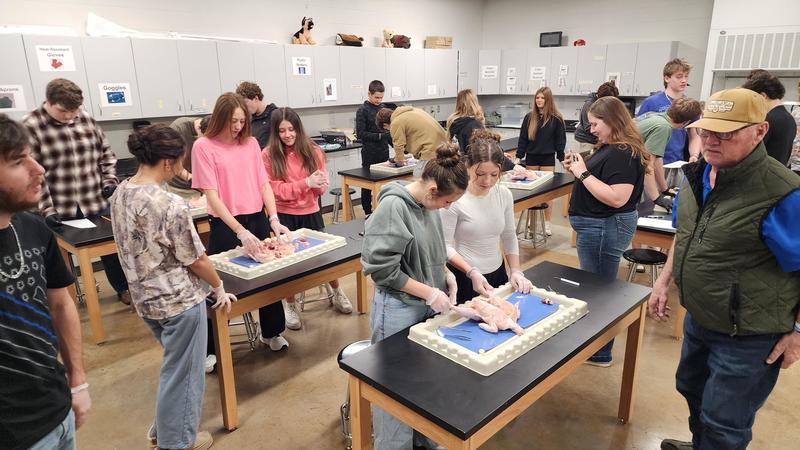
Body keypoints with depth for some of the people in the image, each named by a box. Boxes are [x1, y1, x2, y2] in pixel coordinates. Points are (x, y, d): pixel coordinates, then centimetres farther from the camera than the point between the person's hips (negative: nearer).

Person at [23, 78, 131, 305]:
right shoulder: (30, 127, -9)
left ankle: (124, 288, 35)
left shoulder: (86, 118, 4)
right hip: (61, 211, -3)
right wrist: (46, 209, -16)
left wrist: (109, 181, 1)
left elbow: (105, 152, 15)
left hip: (97, 203, 4)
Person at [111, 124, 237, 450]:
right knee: (182, 371, 12)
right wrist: (219, 287, 0)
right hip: (179, 300, -8)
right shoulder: (171, 205, -25)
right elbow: (196, 260, -16)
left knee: (173, 364, 27)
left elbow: (135, 248, 9)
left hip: (144, 298, 8)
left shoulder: (120, 194, -1)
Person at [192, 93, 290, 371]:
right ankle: (211, 349, 24)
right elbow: (211, 195, -15)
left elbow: (264, 184, 4)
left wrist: (274, 219, -11)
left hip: (258, 218, 5)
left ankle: (271, 333, 36)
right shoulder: (204, 147, -10)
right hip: (226, 224, -4)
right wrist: (241, 232, -24)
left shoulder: (251, 143, 4)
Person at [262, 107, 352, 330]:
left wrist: (321, 184, -22)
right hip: (283, 216, -2)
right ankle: (289, 305, 24)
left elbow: (320, 188, 3)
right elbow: (275, 189, -12)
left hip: (310, 213, 2)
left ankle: (336, 292, 32)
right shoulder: (268, 155, -8)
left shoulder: (313, 151, -1)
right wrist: (306, 182, -23)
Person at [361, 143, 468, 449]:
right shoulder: (393, 207, -23)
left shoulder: (429, 204, 0)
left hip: (427, 307, 7)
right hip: (398, 311, -7)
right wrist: (429, 293, -19)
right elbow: (383, 269, -22)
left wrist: (446, 274, -2)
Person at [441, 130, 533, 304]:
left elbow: (509, 236, 7)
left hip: (498, 274, 6)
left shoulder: (504, 194, -3)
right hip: (465, 278, -5)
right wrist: (472, 273, -24)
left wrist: (516, 271, -2)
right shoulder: (455, 198, -19)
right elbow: (445, 245, -16)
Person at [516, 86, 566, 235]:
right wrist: (519, 156, 0)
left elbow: (560, 140, 0)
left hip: (548, 158, -2)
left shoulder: (556, 118, -3)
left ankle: (547, 223, 13)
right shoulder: (529, 117, 2)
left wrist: (562, 158, -3)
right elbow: (523, 138, 5)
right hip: (531, 157, 2)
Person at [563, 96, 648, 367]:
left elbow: (617, 198, -27)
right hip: (599, 226, 11)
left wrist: (584, 173, -22)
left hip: (604, 229, -11)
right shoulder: (610, 148, 12)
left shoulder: (623, 154, -20)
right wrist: (578, 169, 1)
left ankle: (599, 354, 16)